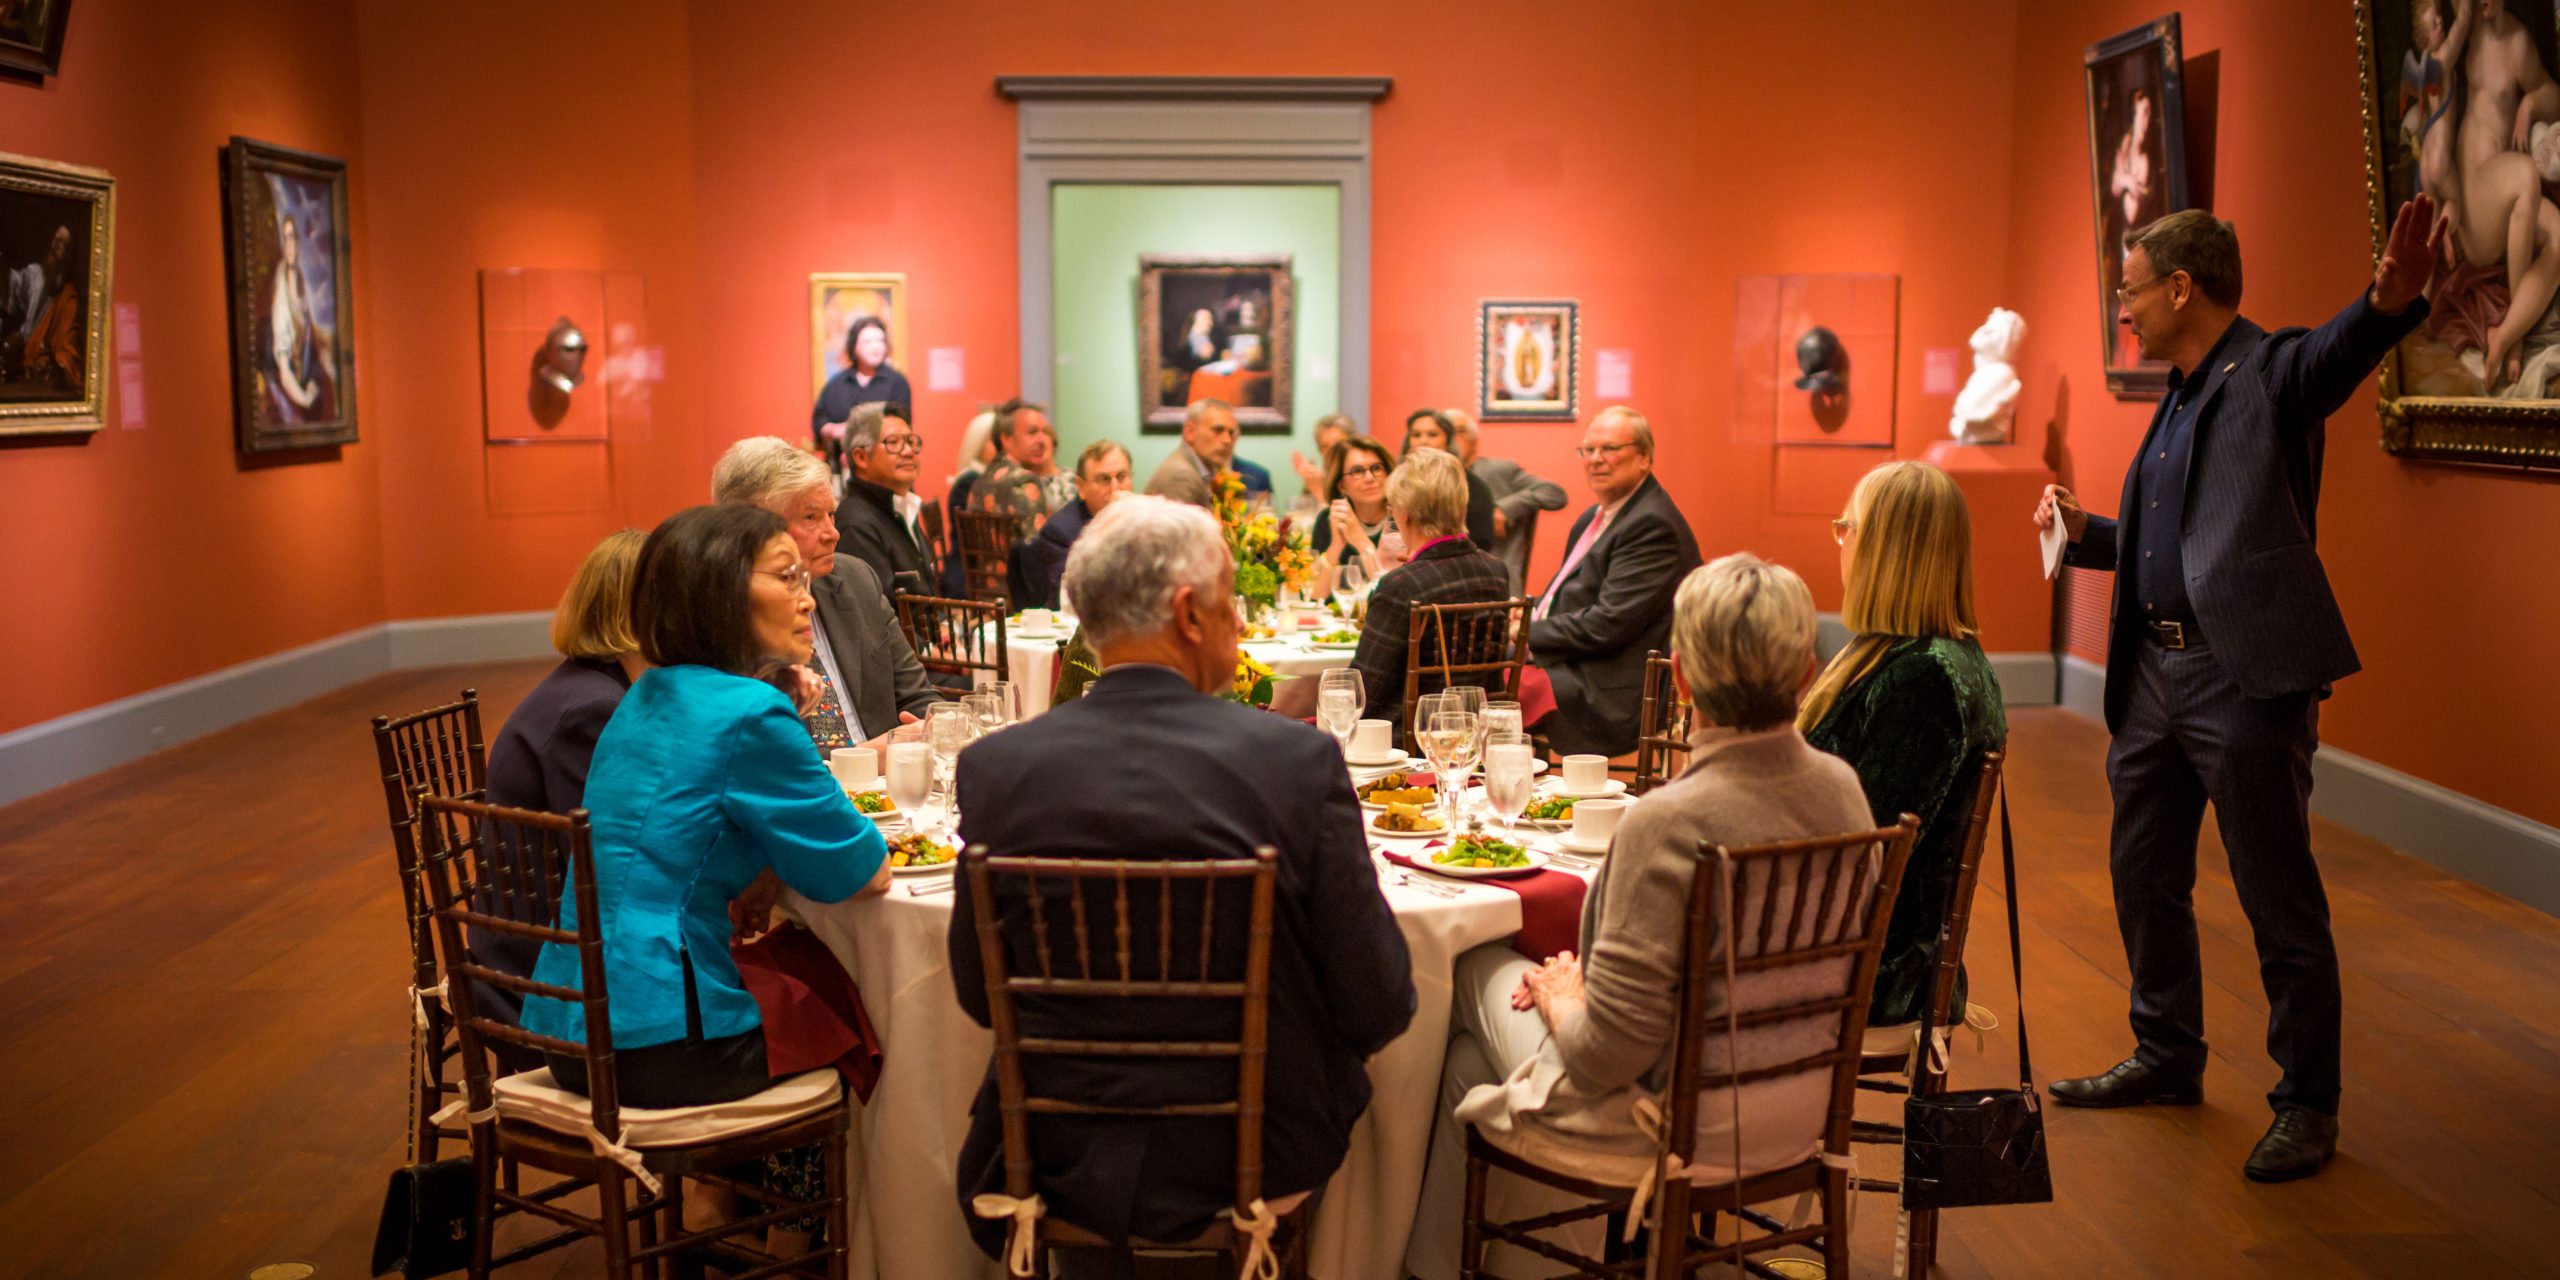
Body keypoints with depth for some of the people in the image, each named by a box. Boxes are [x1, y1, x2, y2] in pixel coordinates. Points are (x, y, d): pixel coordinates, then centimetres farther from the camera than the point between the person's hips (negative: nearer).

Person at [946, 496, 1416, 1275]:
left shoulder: (995, 767, -11)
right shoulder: (1299, 759, -17)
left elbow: (980, 995, 1)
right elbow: (1378, 1009, -12)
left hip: (1065, 1161, 2)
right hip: (1259, 1163, -2)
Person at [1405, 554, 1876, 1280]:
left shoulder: (1669, 823, -29)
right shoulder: (1842, 790, -6)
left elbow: (1606, 1054, -25)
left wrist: (1560, 998, -4)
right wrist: (1586, 980, 6)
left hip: (1680, 1130, -7)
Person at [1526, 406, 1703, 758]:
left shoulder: (1653, 525, -15)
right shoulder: (1595, 517, 18)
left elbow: (1608, 626, -21)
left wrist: (1530, 633, -12)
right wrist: (1531, 617, 0)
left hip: (1606, 694, -10)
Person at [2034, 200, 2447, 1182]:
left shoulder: (2272, 373, -8)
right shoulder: (2180, 398, 18)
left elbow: (2339, 354, -33)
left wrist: (2391, 300, -53)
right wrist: (2085, 533, 10)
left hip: (2246, 677, -9)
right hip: (2153, 670, 9)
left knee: (2279, 898, 0)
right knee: (2143, 875, 17)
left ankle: (2307, 1105, 13)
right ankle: (2168, 1057, 34)